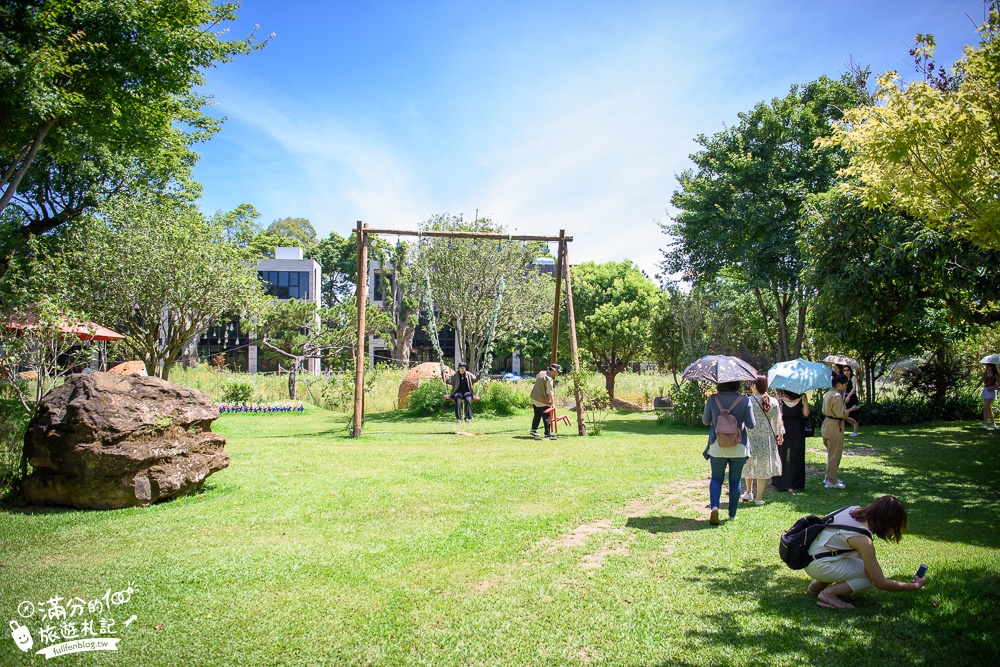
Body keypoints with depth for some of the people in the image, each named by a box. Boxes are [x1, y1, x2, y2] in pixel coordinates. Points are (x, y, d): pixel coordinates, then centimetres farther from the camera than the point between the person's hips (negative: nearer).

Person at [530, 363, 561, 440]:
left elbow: (536, 378, 28)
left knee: (537, 415, 20)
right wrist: (553, 403, -23)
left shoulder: (541, 373, 7)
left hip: (534, 398, 9)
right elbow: (550, 392, -25)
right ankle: (547, 434, -3)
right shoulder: (549, 379, -21)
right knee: (547, 417, -3)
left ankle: (533, 430, 26)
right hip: (542, 401, -9)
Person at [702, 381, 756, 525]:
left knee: (716, 478, 11)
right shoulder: (744, 400, -9)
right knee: (735, 481, 12)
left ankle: (714, 506, -11)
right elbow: (751, 424, -5)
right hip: (738, 447, 0)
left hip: (717, 446, 0)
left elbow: (705, 421, 6)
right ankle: (732, 514, 18)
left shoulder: (712, 399, -5)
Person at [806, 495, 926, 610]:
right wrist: (914, 586, 0)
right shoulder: (863, 540, -22)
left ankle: (819, 584, 15)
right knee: (870, 574, -4)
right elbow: (880, 583, -13)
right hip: (818, 565, -8)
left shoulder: (855, 510, -2)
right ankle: (828, 593, -7)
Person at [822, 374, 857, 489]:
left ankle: (829, 478, 27)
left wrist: (847, 418, 17)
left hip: (828, 424, 10)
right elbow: (840, 413, -23)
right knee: (835, 455, -3)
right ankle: (831, 482, 2)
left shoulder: (828, 394, 13)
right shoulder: (837, 396, -19)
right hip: (835, 427, -10)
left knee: (831, 453, 20)